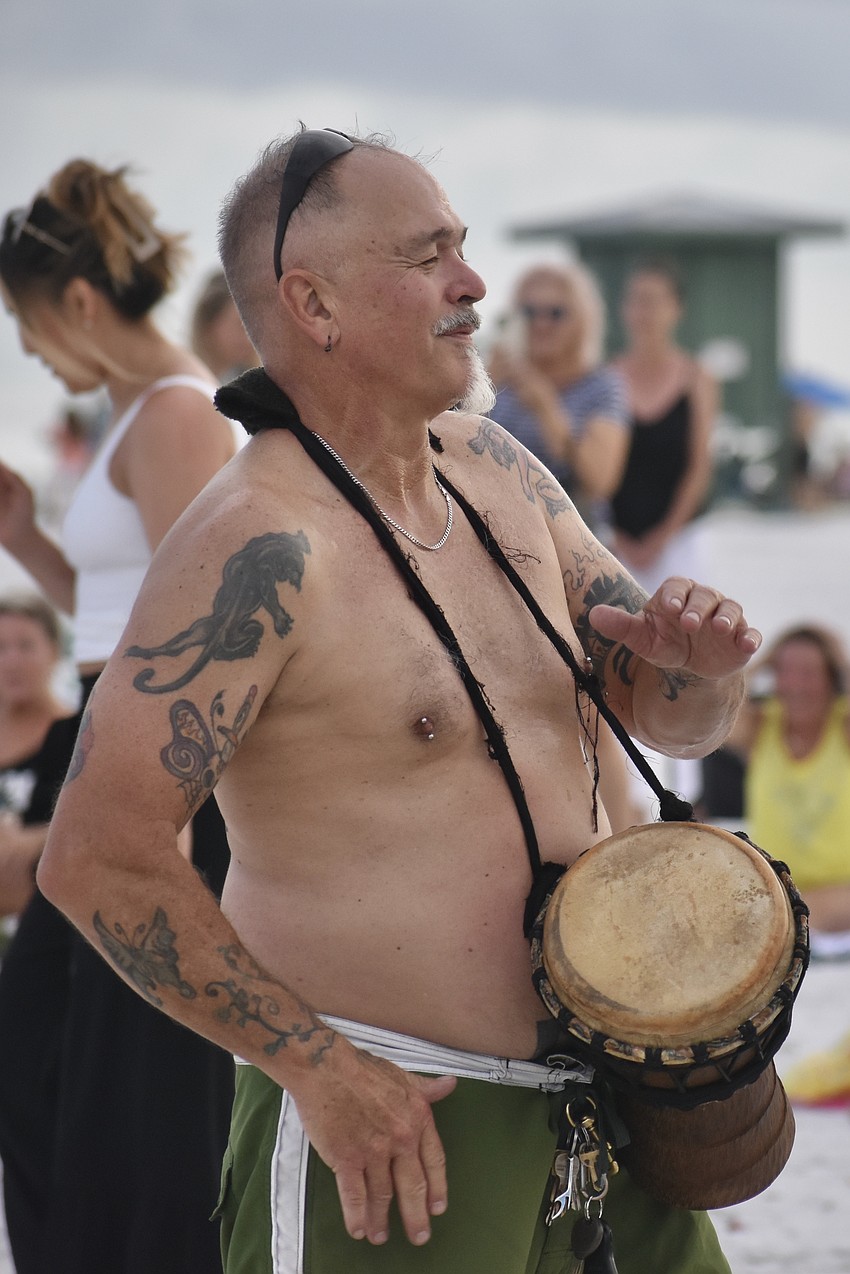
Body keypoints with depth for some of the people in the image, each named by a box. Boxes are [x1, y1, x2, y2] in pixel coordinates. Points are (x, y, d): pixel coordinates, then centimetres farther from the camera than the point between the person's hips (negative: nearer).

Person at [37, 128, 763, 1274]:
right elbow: (96, 852, -21)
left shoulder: (492, 466, 9)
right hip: (383, 1121, -7)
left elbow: (671, 717, 18)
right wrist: (318, 1065, -18)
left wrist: (701, 662, -6)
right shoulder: (264, 544, -16)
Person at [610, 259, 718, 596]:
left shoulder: (696, 381, 2)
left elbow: (699, 469, 2)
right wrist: (613, 539, -4)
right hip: (612, 540, 0)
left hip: (672, 540, 0)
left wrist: (662, 537, -4)